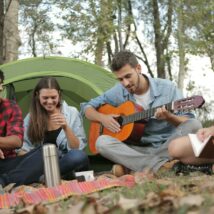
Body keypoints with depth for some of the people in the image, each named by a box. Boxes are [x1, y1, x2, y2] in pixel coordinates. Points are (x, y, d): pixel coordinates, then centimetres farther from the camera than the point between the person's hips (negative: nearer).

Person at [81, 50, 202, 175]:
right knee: (102, 142, -25)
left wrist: (169, 117, -26)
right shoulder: (118, 92, 5)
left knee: (194, 125, -29)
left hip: (167, 149, -1)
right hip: (139, 150, 2)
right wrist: (102, 118, -6)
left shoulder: (167, 88, -4)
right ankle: (159, 166, -35)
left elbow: (188, 121, -6)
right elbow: (87, 108, 15)